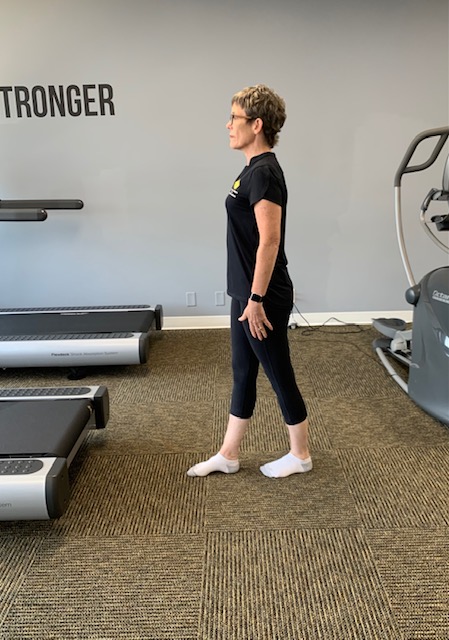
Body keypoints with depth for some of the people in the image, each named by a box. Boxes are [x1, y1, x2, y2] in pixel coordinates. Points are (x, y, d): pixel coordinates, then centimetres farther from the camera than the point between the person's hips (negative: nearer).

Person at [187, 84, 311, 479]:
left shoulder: (263, 172, -18)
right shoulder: (254, 169, 12)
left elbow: (269, 241, -22)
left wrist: (257, 299, -20)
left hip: (264, 298, -10)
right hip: (247, 294, 10)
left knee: (279, 376, 5)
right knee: (243, 373, 15)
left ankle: (300, 455, 25)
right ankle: (228, 456, 28)